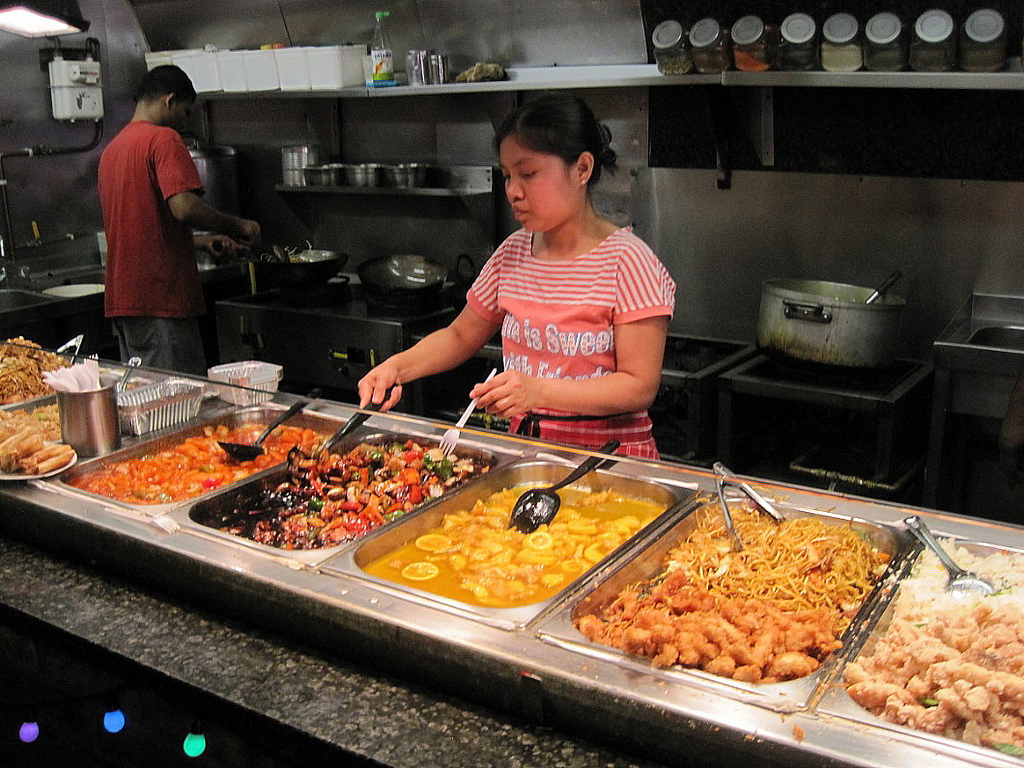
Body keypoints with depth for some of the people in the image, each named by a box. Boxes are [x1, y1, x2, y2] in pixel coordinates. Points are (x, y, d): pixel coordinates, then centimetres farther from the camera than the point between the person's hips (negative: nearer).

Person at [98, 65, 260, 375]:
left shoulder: (111, 149, 19)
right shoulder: (163, 139, -9)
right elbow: (184, 207, -23)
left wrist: (202, 241, 24)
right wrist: (238, 226, -8)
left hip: (122, 300, 9)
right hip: (162, 299, -9)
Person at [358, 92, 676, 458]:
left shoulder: (626, 260, -10)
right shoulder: (513, 252, 9)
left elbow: (641, 387, -14)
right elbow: (460, 336, 21)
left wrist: (539, 390, -26)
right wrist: (396, 367, 3)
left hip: (610, 457, -5)